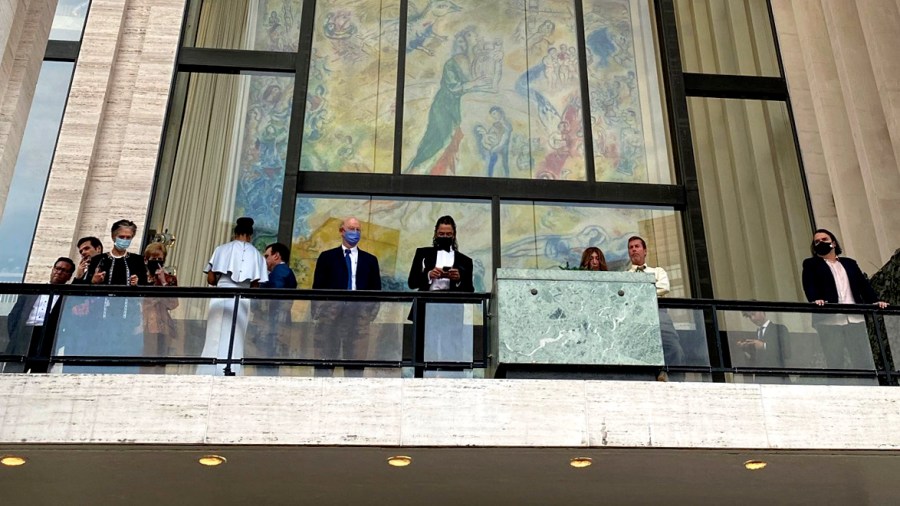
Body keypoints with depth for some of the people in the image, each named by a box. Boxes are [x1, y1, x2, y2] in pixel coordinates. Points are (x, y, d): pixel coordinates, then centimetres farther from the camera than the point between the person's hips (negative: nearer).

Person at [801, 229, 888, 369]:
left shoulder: (849, 263, 25)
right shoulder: (811, 264, 14)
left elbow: (863, 284, 15)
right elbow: (809, 285, -3)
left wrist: (874, 301, -3)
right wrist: (815, 299, -24)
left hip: (855, 318, 3)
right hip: (829, 320, -3)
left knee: (863, 361, 0)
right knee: (834, 363, -6)